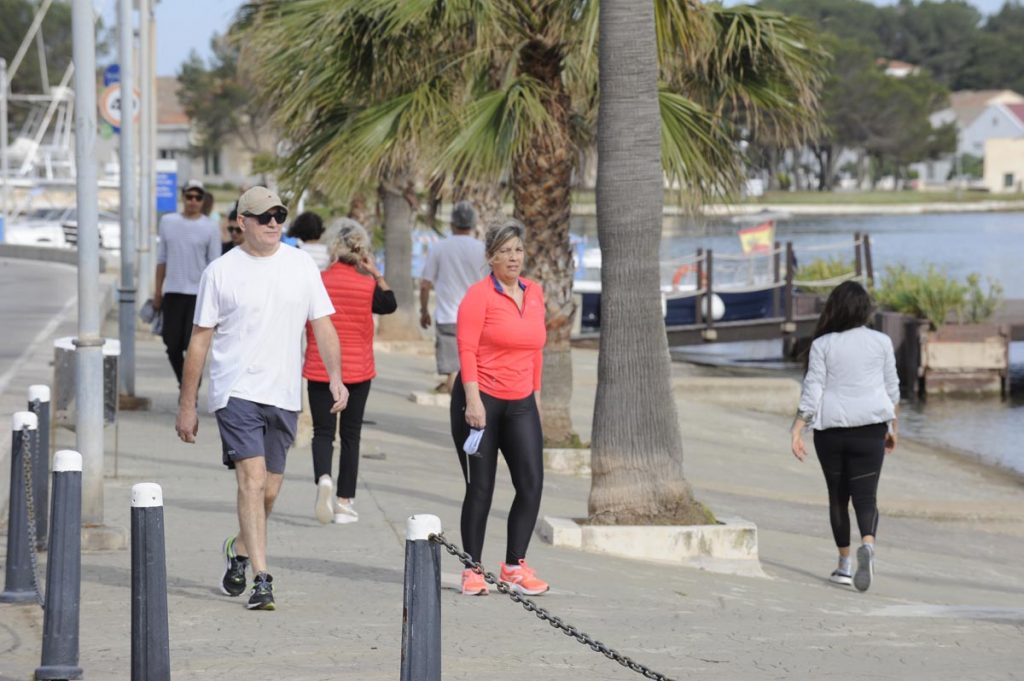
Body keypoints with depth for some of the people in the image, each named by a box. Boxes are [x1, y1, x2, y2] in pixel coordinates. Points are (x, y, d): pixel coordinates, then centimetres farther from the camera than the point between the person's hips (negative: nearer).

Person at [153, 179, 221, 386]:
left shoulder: (210, 227, 0)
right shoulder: (168, 221, 9)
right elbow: (162, 258, 16)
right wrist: (157, 291, 14)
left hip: (198, 293, -3)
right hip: (172, 292, 3)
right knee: (173, 346, 4)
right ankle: (184, 385, 25)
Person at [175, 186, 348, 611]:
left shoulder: (301, 265, 8)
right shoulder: (221, 272, 0)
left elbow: (323, 325, 10)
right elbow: (200, 341, 3)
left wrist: (335, 377, -6)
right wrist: (186, 407, 3)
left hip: (284, 395, 4)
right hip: (236, 391, -4)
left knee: (268, 492, 10)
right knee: (252, 480, -17)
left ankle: (239, 550, 38)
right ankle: (262, 580, -19)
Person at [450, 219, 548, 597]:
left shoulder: (534, 293, 10)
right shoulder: (479, 295, -9)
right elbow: (467, 350, -13)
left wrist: (536, 393, 17)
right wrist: (473, 402, -18)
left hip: (521, 403, 5)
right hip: (481, 401, -5)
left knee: (532, 483, -5)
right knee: (480, 489, 0)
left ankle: (514, 566, 4)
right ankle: (472, 570, 9)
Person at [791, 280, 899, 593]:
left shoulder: (822, 345, -2)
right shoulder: (881, 342, 2)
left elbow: (812, 391, -6)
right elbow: (892, 389, 8)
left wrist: (797, 430, -5)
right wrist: (892, 427, 19)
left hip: (830, 429, 0)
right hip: (869, 427, 0)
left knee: (838, 496, 14)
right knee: (865, 495, -3)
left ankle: (844, 565, 21)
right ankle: (868, 545, -32)